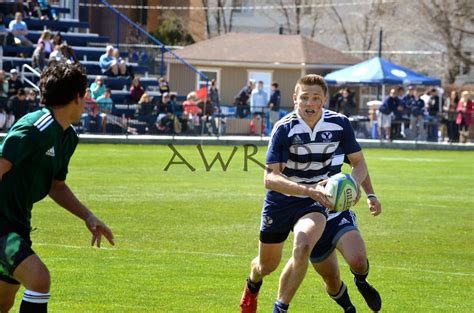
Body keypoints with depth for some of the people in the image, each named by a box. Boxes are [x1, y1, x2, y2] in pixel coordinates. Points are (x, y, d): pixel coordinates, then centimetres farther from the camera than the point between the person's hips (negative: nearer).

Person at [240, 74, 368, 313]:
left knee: (302, 247, -31)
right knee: (267, 265, 15)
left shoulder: (339, 124, -13)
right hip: (280, 201, 0)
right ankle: (252, 286, 54)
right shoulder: (284, 128, -21)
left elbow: (359, 163, 0)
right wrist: (310, 190, -41)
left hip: (314, 203, 0)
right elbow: (270, 178, -27)